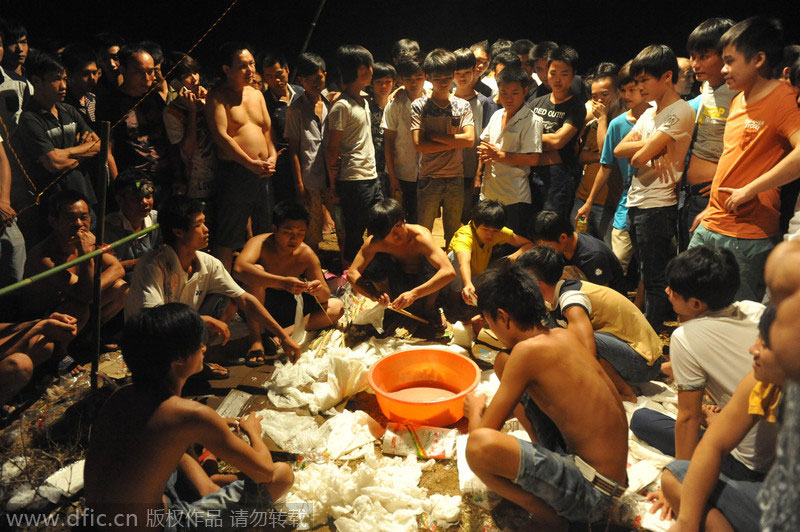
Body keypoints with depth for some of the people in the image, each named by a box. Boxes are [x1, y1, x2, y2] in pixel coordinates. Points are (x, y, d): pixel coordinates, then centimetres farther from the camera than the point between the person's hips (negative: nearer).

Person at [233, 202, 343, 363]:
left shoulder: (306, 254, -10)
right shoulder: (260, 243, -21)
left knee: (337, 307, -10)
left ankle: (285, 332, -26)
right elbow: (239, 268, -44)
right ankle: (255, 340, -30)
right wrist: (283, 282, -52)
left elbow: (325, 297, -6)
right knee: (256, 270, -31)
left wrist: (320, 290, -32)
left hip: (288, 307, 4)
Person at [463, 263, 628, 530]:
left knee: (479, 446, -36)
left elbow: (483, 434, -18)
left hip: (593, 491, -9)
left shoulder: (528, 350, -23)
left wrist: (475, 410, 7)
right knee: (502, 362, 11)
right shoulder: (564, 336, 2)